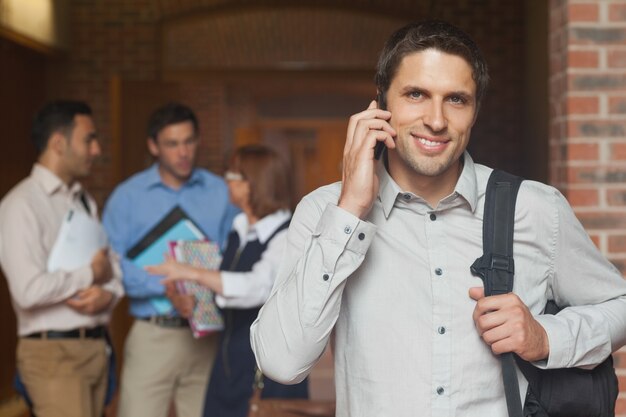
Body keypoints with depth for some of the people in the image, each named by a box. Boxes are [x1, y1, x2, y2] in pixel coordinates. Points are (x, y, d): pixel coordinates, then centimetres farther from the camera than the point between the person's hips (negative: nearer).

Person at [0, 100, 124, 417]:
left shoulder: (84, 202, 13)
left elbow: (110, 266, 12)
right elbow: (29, 290, -23)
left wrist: (109, 293, -10)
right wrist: (90, 274, -9)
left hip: (96, 346, 7)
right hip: (54, 352, -7)